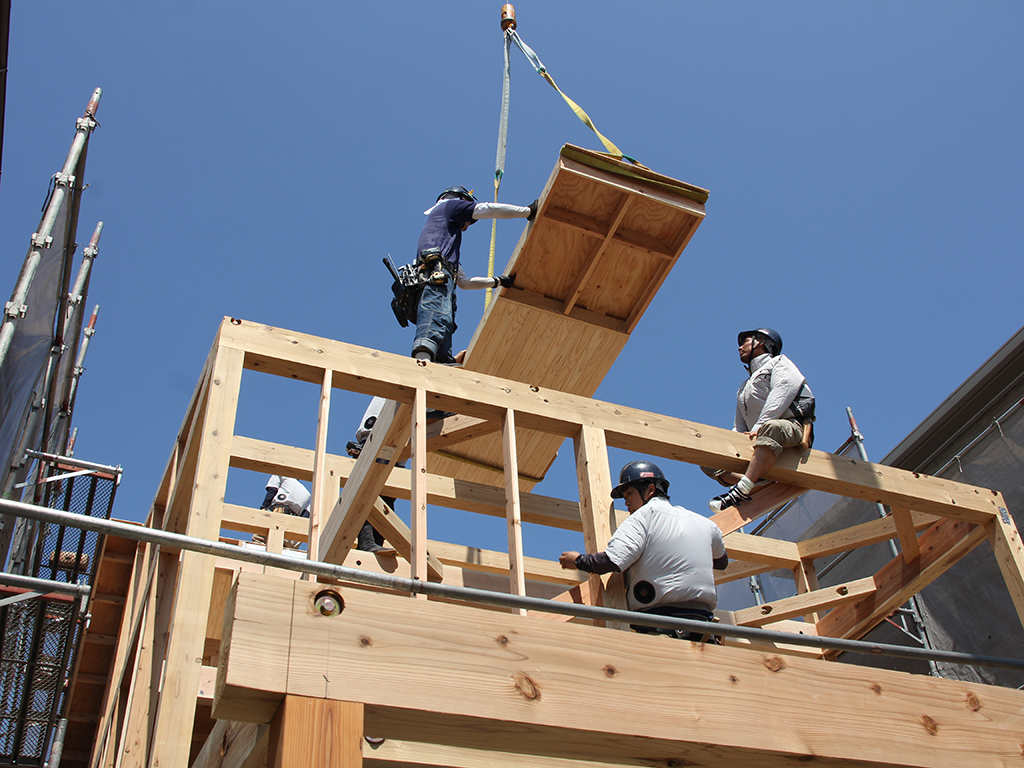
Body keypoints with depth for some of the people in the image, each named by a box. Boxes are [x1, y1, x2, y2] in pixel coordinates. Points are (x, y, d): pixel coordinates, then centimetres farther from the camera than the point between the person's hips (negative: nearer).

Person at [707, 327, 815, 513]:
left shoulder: (778, 363, 14)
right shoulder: (743, 390, 34)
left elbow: (781, 396, -6)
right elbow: (740, 428, 24)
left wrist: (759, 426, -19)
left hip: (794, 429, -7)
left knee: (770, 428, -43)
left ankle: (741, 491, -54)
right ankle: (759, 485, -30)